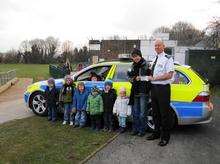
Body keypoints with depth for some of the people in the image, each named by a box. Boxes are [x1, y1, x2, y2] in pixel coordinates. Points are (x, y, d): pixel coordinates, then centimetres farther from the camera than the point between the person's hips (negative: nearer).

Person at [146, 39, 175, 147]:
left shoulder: (168, 59, -8)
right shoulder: (154, 59, 16)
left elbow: (169, 75, -17)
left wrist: (154, 78, -16)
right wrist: (150, 77, 4)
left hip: (163, 88, -7)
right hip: (154, 88, 8)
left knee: (164, 113, 1)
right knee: (155, 112, 16)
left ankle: (165, 136, 15)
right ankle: (157, 133, 32)